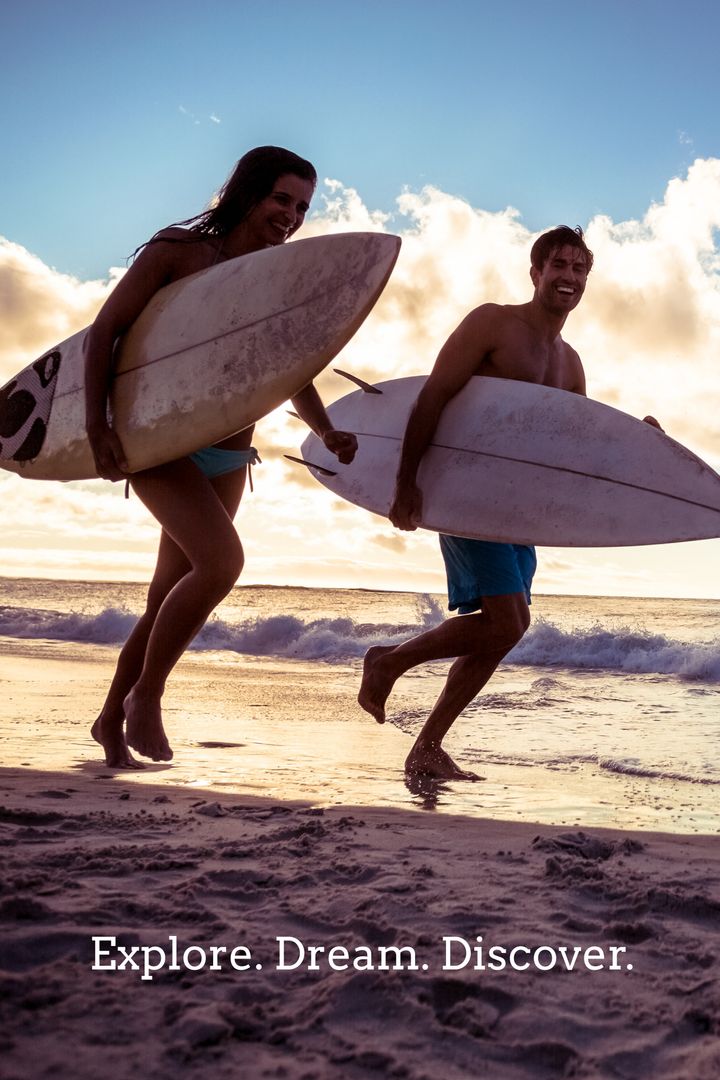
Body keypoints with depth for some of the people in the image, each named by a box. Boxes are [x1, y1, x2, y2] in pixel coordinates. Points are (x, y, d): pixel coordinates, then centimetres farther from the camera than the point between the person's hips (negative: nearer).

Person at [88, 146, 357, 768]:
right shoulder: (179, 252, -6)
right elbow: (104, 330, -7)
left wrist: (327, 433, -5)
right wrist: (97, 426, -16)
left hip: (227, 457, 6)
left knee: (169, 598, 9)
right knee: (222, 560, -25)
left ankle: (112, 719, 27)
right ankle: (145, 695, -6)